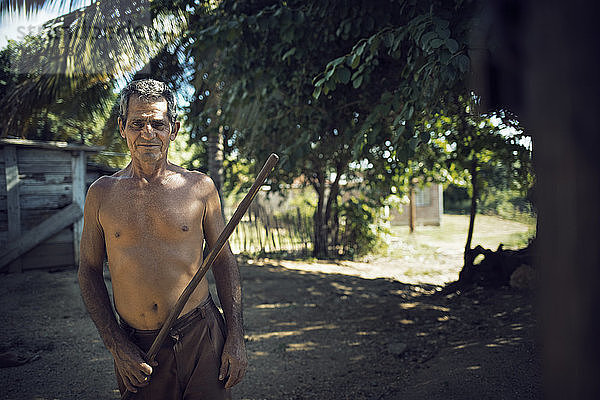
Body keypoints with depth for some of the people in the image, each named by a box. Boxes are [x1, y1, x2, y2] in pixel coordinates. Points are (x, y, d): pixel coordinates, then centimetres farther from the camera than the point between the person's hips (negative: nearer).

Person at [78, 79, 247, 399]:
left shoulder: (199, 187, -1)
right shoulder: (101, 193, 2)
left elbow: (224, 261, 4)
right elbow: (89, 271, 6)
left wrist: (236, 337, -1)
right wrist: (116, 346, -1)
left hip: (202, 337, -1)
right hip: (136, 347, 1)